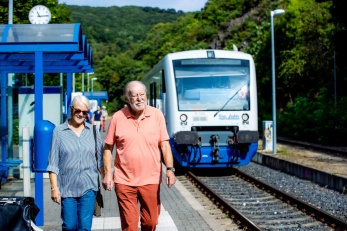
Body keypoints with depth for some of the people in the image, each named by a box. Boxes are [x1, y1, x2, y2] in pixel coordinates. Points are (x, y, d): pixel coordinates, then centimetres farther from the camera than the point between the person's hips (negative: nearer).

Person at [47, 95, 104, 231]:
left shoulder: (93, 131, 8)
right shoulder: (59, 132, 1)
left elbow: (100, 159, 12)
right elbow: (53, 164, 0)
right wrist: (54, 187, -5)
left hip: (88, 187, 1)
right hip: (67, 188, -1)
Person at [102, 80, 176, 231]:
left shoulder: (157, 115, -1)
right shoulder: (118, 117, -3)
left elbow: (164, 144, 0)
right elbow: (108, 148, 3)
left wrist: (170, 169, -11)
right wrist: (107, 174, -3)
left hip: (151, 180, 1)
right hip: (124, 181, -1)